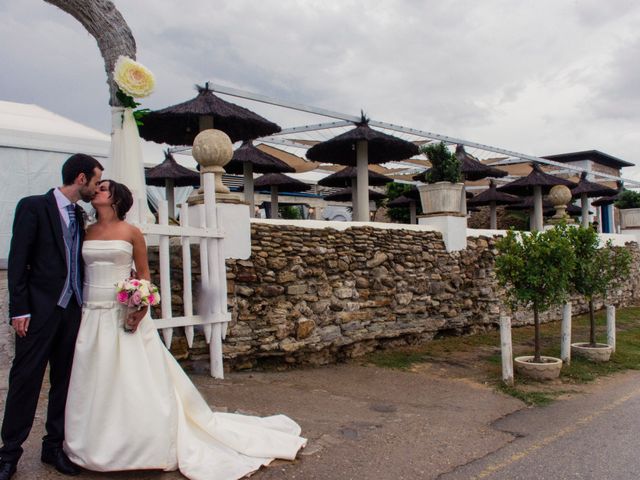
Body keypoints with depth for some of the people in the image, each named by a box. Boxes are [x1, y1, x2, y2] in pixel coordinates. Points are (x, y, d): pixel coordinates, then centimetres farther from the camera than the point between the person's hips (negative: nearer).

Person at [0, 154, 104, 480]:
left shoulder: (78, 214, 12)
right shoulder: (33, 207, -6)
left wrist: (82, 303, 9)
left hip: (72, 309, 6)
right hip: (40, 309, -6)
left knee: (65, 380, 10)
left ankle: (54, 446, 23)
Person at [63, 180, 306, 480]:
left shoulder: (131, 233, -2)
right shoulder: (86, 232, 8)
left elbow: (144, 274, 0)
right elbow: (80, 271, 12)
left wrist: (140, 307, -14)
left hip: (125, 314, -3)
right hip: (93, 317, 3)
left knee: (133, 382, 0)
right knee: (96, 383, 7)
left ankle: (142, 446, 13)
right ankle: (98, 446, 21)